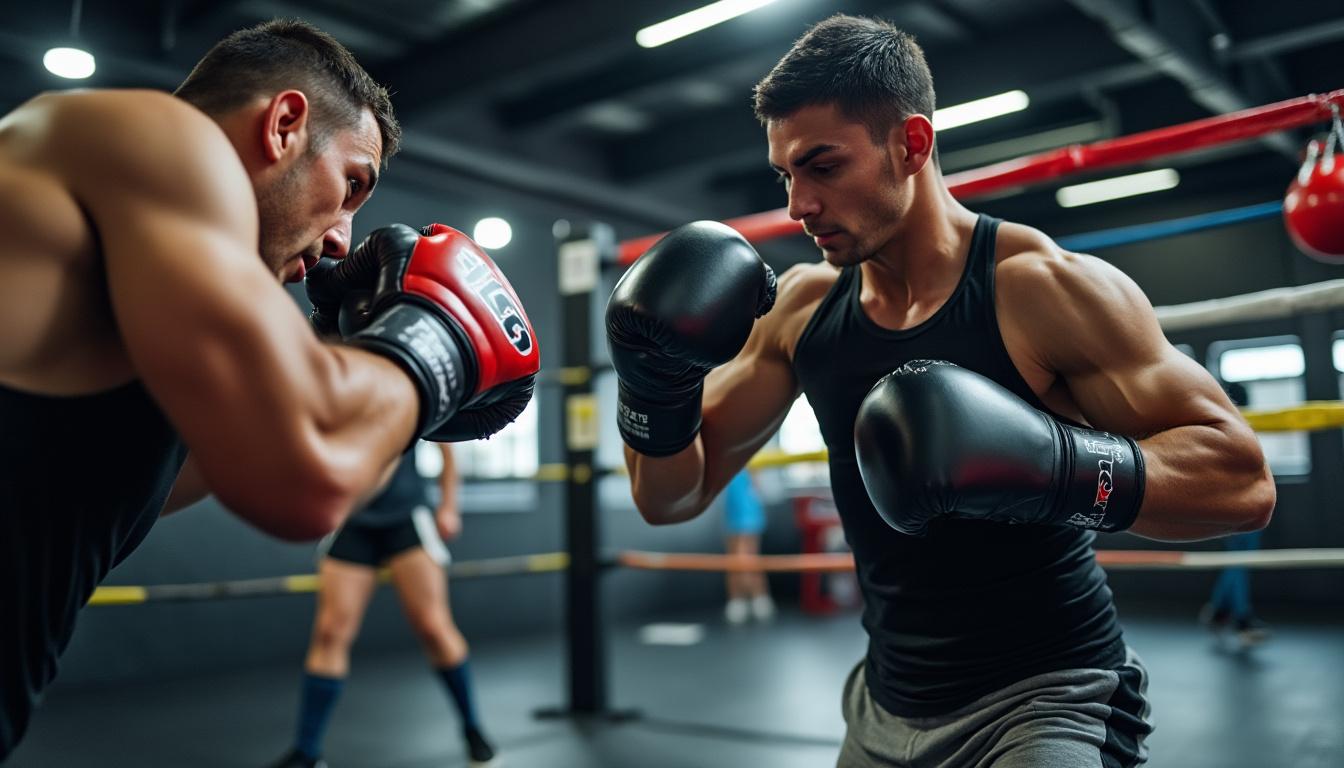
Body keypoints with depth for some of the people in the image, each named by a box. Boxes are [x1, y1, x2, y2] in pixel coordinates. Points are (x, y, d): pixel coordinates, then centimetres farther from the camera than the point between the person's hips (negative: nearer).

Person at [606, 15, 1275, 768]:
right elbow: (672, 499, 3)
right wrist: (656, 383, -15)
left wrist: (1056, 465, -32)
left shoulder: (1045, 288, -16)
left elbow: (1243, 479, -17)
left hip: (1043, 700, -5)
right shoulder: (801, 309, -2)